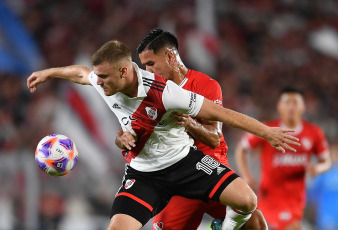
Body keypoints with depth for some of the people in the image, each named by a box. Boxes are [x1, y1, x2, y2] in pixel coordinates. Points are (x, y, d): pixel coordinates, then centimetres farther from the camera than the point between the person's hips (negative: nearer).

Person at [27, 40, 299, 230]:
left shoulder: (163, 92, -29)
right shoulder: (105, 82, -13)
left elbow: (219, 113, -23)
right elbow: (81, 73, 13)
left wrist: (267, 132, -20)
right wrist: (48, 73, 29)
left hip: (184, 160, -3)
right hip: (143, 174, 3)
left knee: (247, 200, -19)